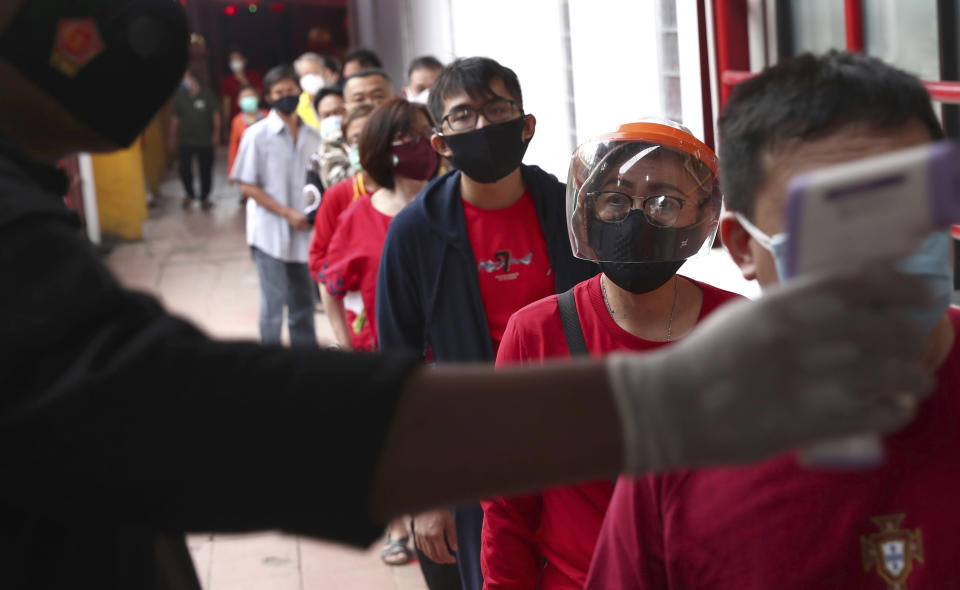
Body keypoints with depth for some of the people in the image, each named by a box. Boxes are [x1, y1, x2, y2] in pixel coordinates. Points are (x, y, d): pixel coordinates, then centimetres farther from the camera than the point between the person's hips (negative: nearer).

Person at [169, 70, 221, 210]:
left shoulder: (207, 94, -4)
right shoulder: (180, 97, 2)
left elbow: (216, 115, -1)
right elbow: (175, 118, 7)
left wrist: (216, 134, -6)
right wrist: (173, 139, 7)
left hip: (205, 141, -1)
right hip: (185, 141, 1)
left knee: (205, 170, 5)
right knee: (184, 169, -1)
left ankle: (204, 198, 22)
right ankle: (190, 194, 23)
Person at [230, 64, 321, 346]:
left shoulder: (312, 136, 8)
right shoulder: (257, 135, -5)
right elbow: (247, 186, -6)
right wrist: (288, 213, -13)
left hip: (303, 232, 4)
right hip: (270, 232, -4)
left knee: (303, 302, 11)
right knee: (273, 304, -4)